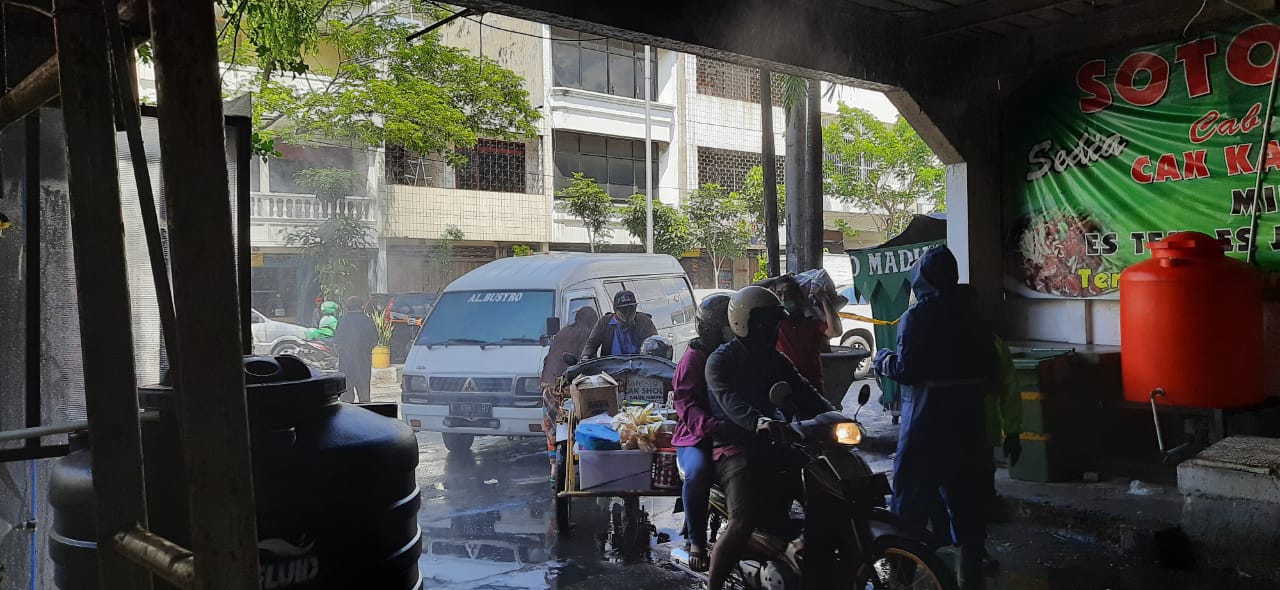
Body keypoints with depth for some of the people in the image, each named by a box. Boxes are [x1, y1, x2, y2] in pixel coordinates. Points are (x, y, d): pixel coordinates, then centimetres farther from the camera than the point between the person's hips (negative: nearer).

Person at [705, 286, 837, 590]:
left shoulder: (775, 360, 18)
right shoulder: (721, 360, -4)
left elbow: (801, 391, 6)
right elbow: (728, 399, -23)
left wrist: (830, 413, -14)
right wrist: (758, 421, -44)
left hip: (770, 441, 7)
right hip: (735, 445, -7)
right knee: (744, 520, -27)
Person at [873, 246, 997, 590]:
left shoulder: (916, 317, -12)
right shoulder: (971, 318, 7)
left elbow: (906, 370, -17)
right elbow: (990, 374, 8)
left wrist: (883, 360, 1)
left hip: (926, 426, -5)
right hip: (969, 424, 6)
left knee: (910, 503, 3)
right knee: (969, 503, 12)